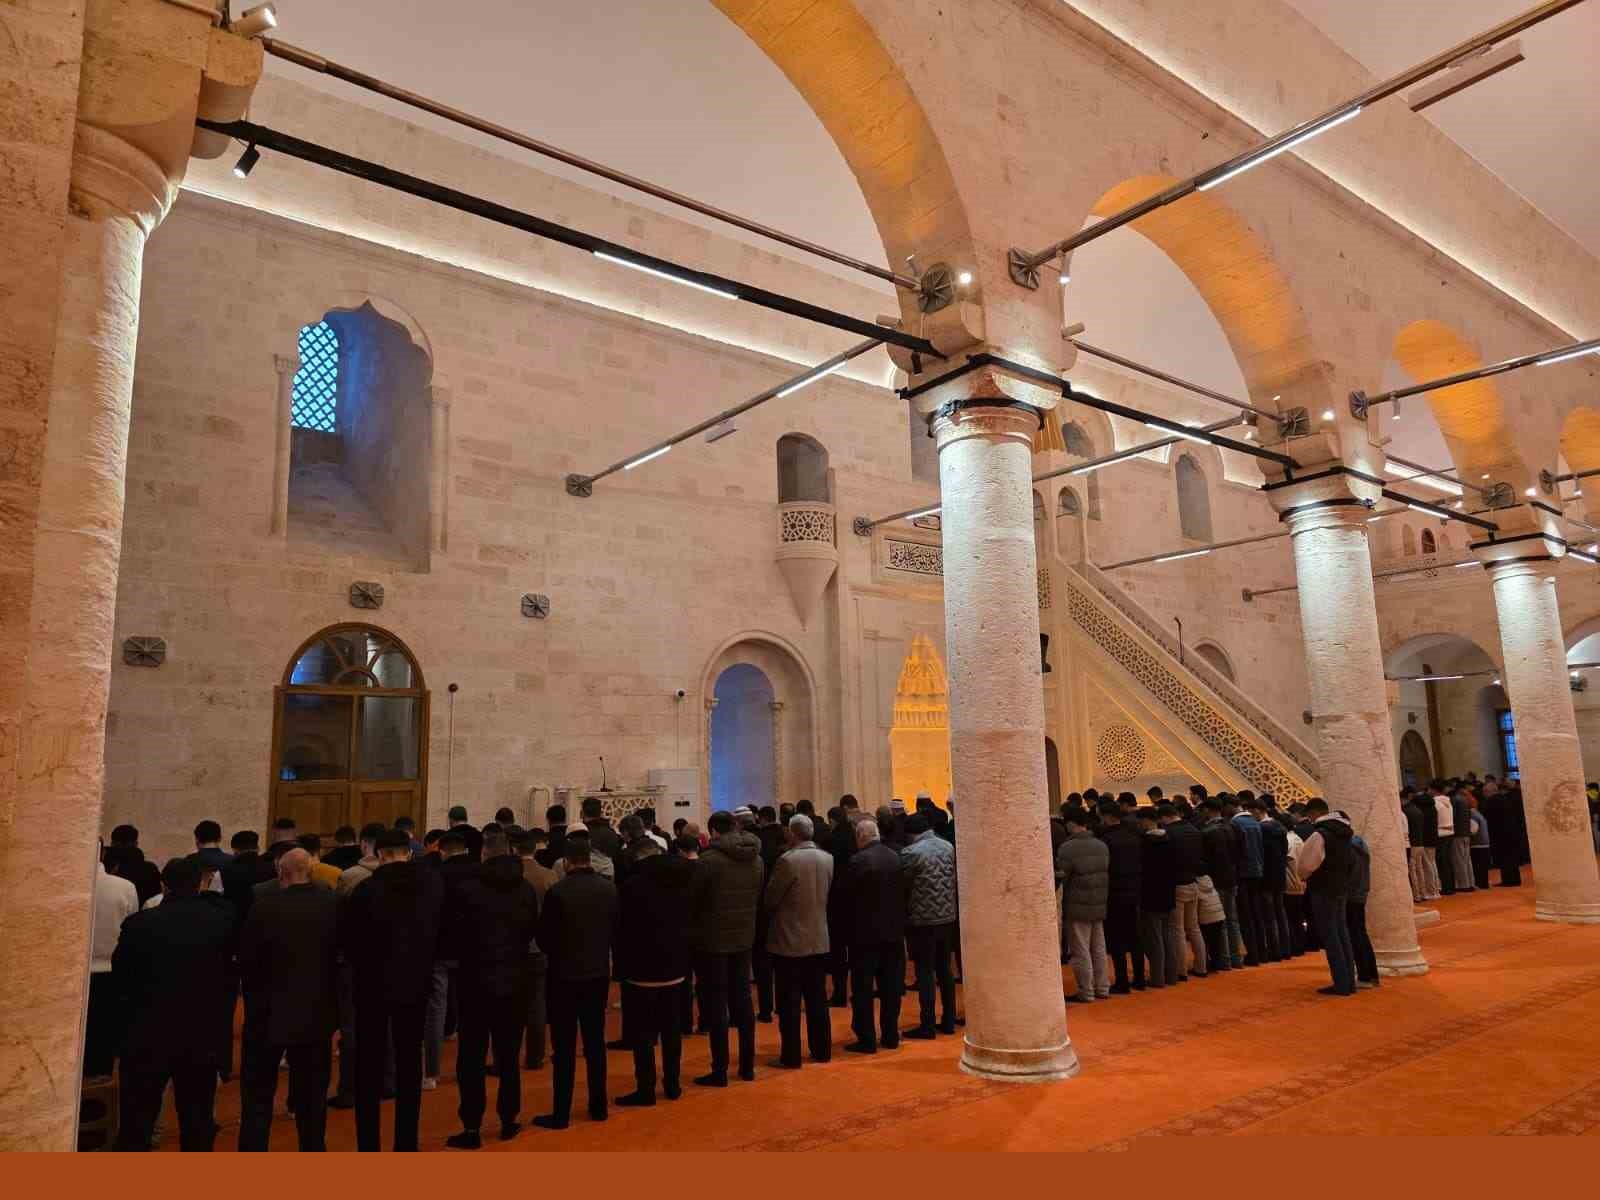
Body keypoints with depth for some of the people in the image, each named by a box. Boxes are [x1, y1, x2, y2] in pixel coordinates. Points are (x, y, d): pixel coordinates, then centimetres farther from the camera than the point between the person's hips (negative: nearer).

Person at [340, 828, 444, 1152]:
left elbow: (346, 936, -8)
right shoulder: (434, 884, -6)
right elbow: (442, 931, 1)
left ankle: (368, 1147, 11)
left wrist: (363, 962, 10)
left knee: (370, 1065, 9)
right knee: (409, 1063, 13)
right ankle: (406, 1144, 19)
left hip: (373, 984, -3)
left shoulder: (369, 889, -16)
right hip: (415, 983, 3)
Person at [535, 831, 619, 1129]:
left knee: (564, 1048, 4)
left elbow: (544, 939, -9)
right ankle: (598, 1105, 23)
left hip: (565, 976, -4)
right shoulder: (609, 888, -5)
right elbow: (616, 931, 3)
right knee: (595, 1042, 15)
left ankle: (561, 1113, 10)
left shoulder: (557, 893, -18)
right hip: (599, 974, 4)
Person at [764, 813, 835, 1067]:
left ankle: (791, 1056, 8)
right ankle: (821, 1051, 22)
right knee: (817, 999, 15)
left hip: (790, 941, -6)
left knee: (789, 1003, 3)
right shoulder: (827, 858, 1)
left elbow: (770, 899, -10)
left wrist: (779, 908, 9)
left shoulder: (788, 860, -19)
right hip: (819, 940, 6)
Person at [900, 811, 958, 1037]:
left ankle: (927, 1025, 5)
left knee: (925, 972, 1)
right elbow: (955, 881, 8)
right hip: (947, 917, 6)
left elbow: (903, 886, -7)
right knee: (945, 970, 14)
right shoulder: (948, 847, 4)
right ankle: (948, 1021, 20)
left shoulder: (910, 853, -13)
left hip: (922, 920, -6)